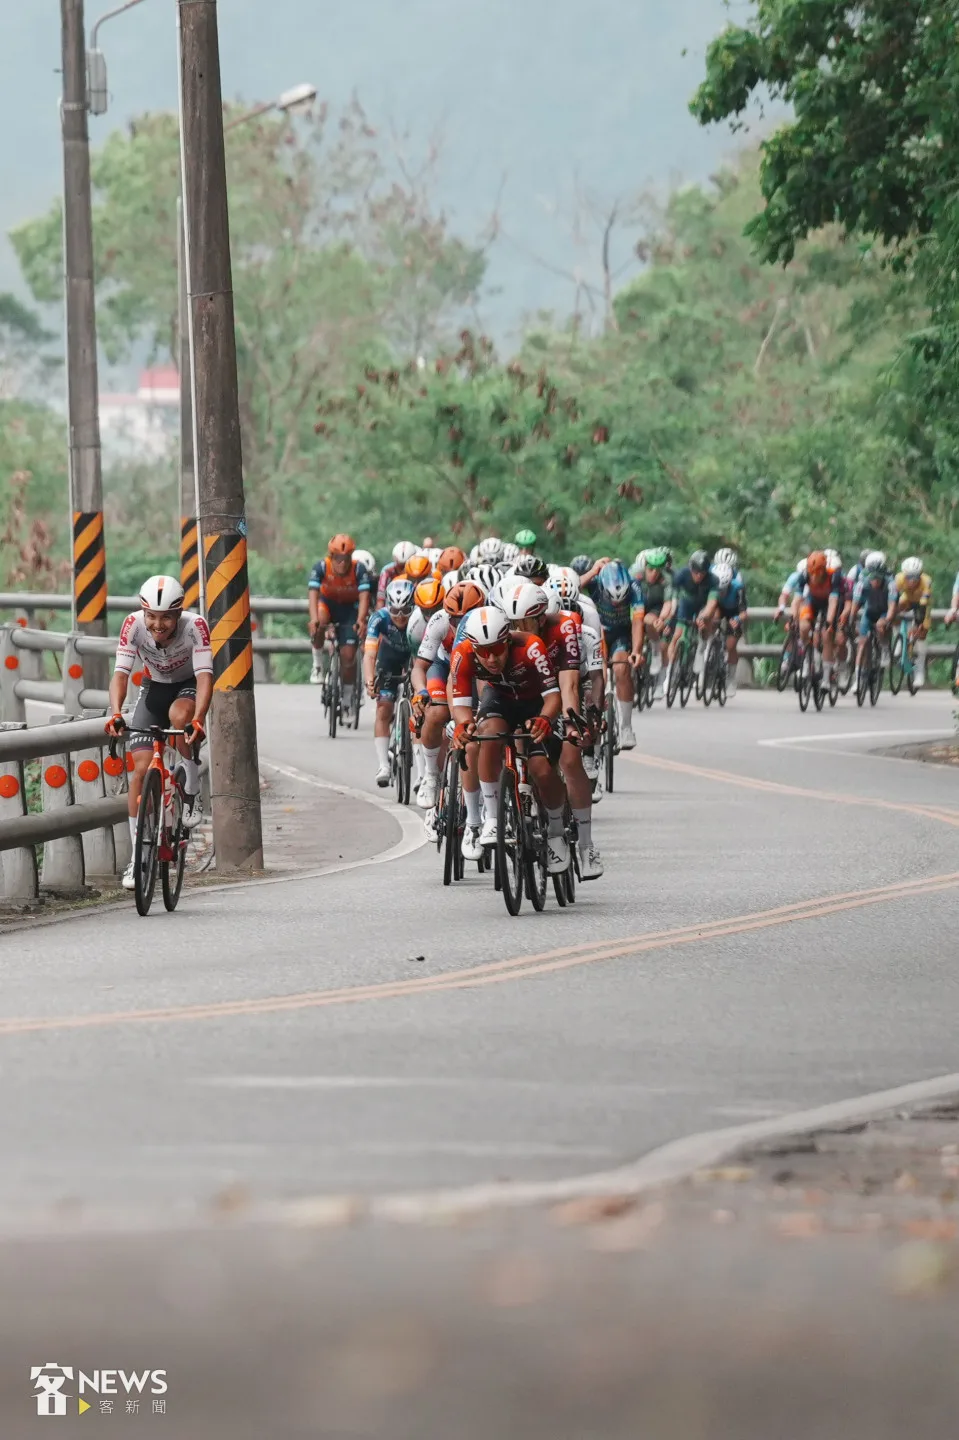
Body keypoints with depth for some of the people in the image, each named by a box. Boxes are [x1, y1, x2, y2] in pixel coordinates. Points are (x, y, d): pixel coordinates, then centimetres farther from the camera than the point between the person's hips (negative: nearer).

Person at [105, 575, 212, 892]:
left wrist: (198, 720, -53)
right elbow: (121, 673, -29)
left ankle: (192, 790, -15)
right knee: (141, 768, -10)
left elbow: (205, 676, -38)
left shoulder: (195, 625, -31)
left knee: (179, 715, -38)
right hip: (154, 687, 2)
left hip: (189, 686, -2)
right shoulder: (134, 624, -25)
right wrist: (116, 713, -47)